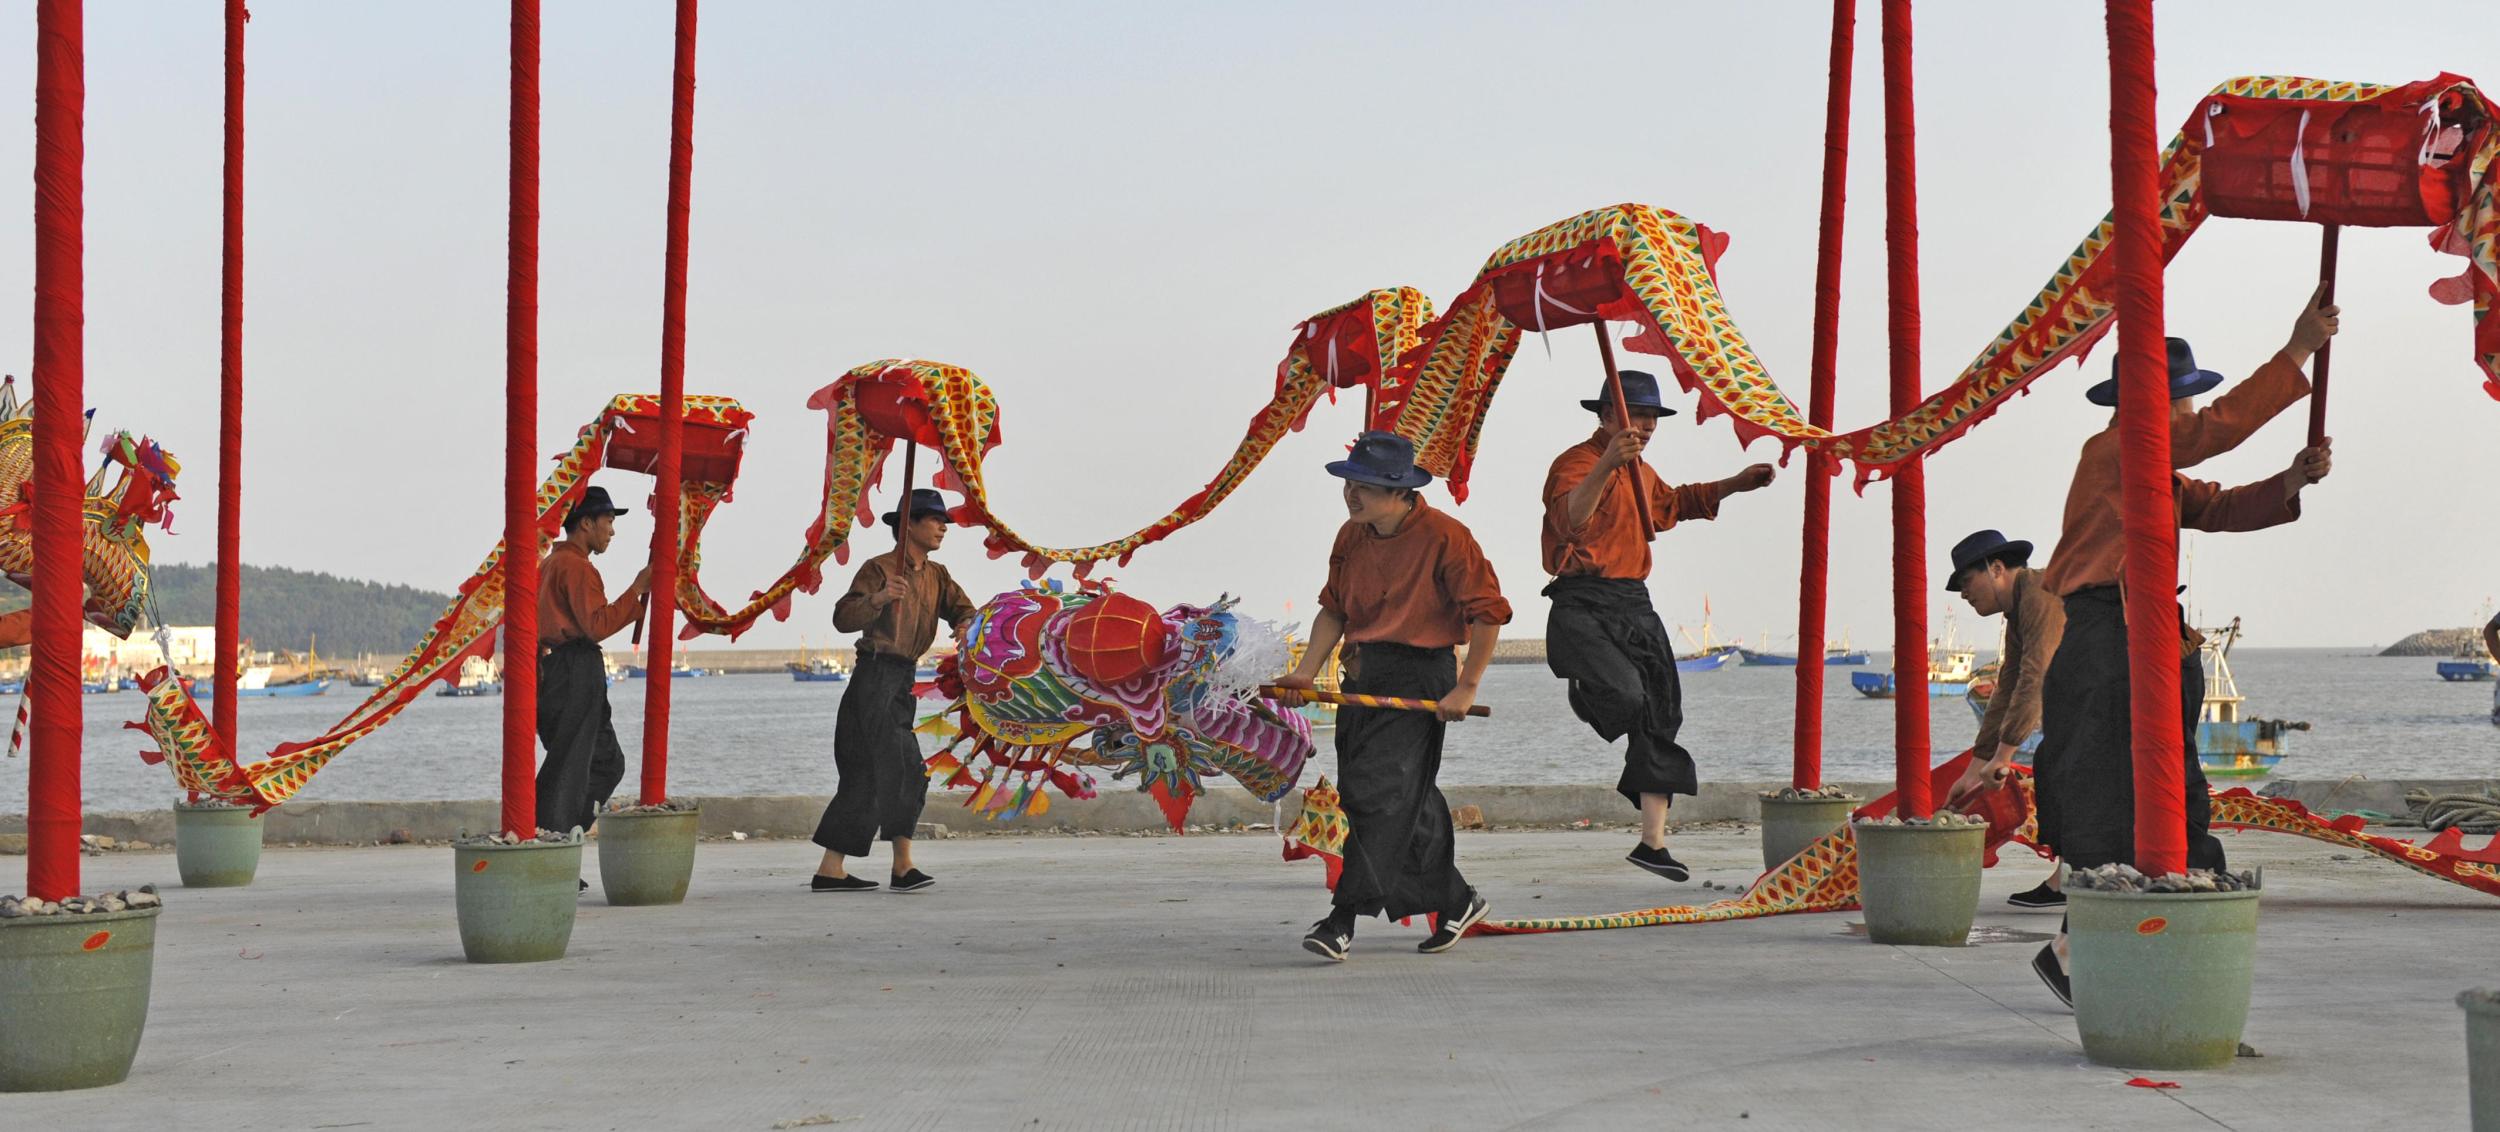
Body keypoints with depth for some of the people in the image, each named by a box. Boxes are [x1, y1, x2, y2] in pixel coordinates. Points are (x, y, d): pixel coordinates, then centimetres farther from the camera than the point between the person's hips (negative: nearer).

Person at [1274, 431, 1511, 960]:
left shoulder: (1444, 536, -13)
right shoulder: (1351, 536, 7)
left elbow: (1489, 613, -11)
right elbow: (1334, 608, 13)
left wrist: (1467, 687, -13)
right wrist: (1306, 672, 0)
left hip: (1419, 678, -7)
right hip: (1362, 677, 7)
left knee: (1378, 793, -14)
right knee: (1407, 803, 12)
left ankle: (1344, 920, -15)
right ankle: (1456, 902, 28)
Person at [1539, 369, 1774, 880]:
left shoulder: (1641, 472, 23)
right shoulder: (1577, 462, -8)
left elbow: (1674, 502, 45)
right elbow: (1569, 518, -29)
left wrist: (1735, 484, 38)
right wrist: (1607, 464, -42)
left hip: (1636, 607, 9)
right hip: (1584, 605, -9)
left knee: (1660, 718, 5)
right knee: (1625, 695, -32)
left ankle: (1653, 842, 11)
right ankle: (1582, 686, 6)